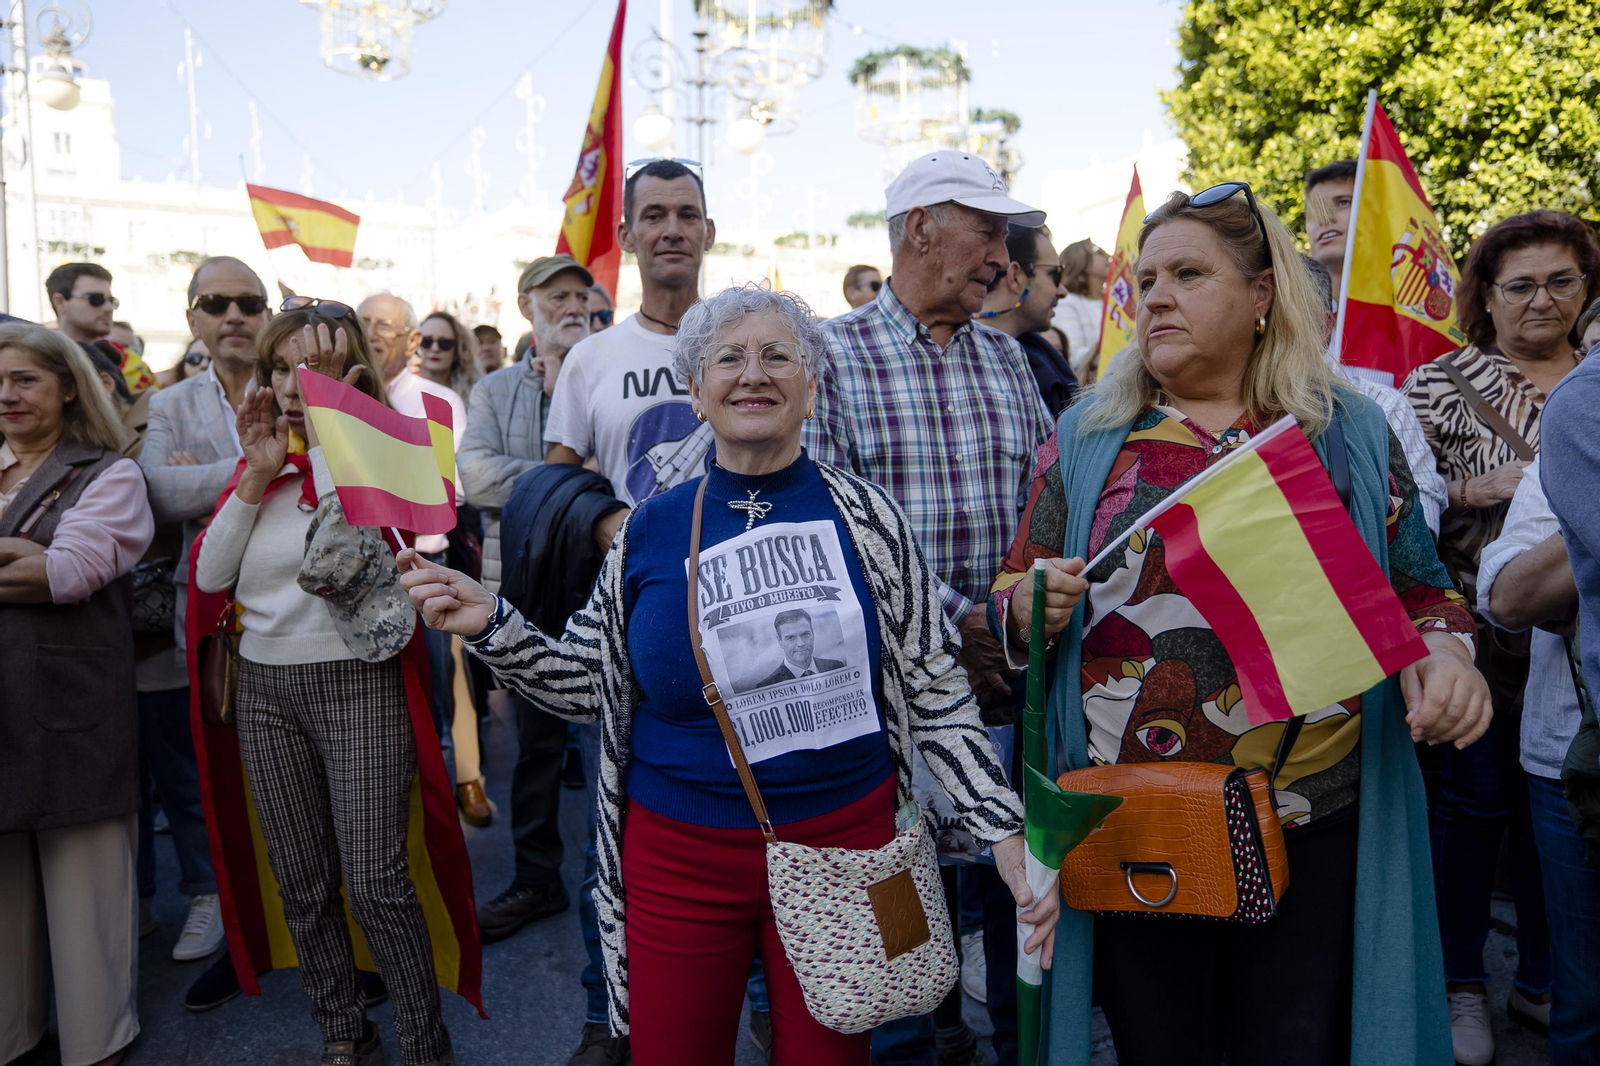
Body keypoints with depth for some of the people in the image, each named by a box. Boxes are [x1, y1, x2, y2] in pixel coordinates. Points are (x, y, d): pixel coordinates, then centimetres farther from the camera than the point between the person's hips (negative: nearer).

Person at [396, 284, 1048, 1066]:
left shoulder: (863, 516, -6)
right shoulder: (651, 529, -2)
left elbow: (933, 692, -3)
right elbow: (589, 684, 7)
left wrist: (1003, 827, -9)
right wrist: (489, 625, -7)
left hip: (841, 843, -1)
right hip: (678, 854, 1)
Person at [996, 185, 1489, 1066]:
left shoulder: (1350, 431, 4)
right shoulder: (1085, 435, 4)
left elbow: (1418, 590, 10)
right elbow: (1011, 596, 6)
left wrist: (1443, 651, -11)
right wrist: (1033, 608, -16)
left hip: (1317, 831, 0)